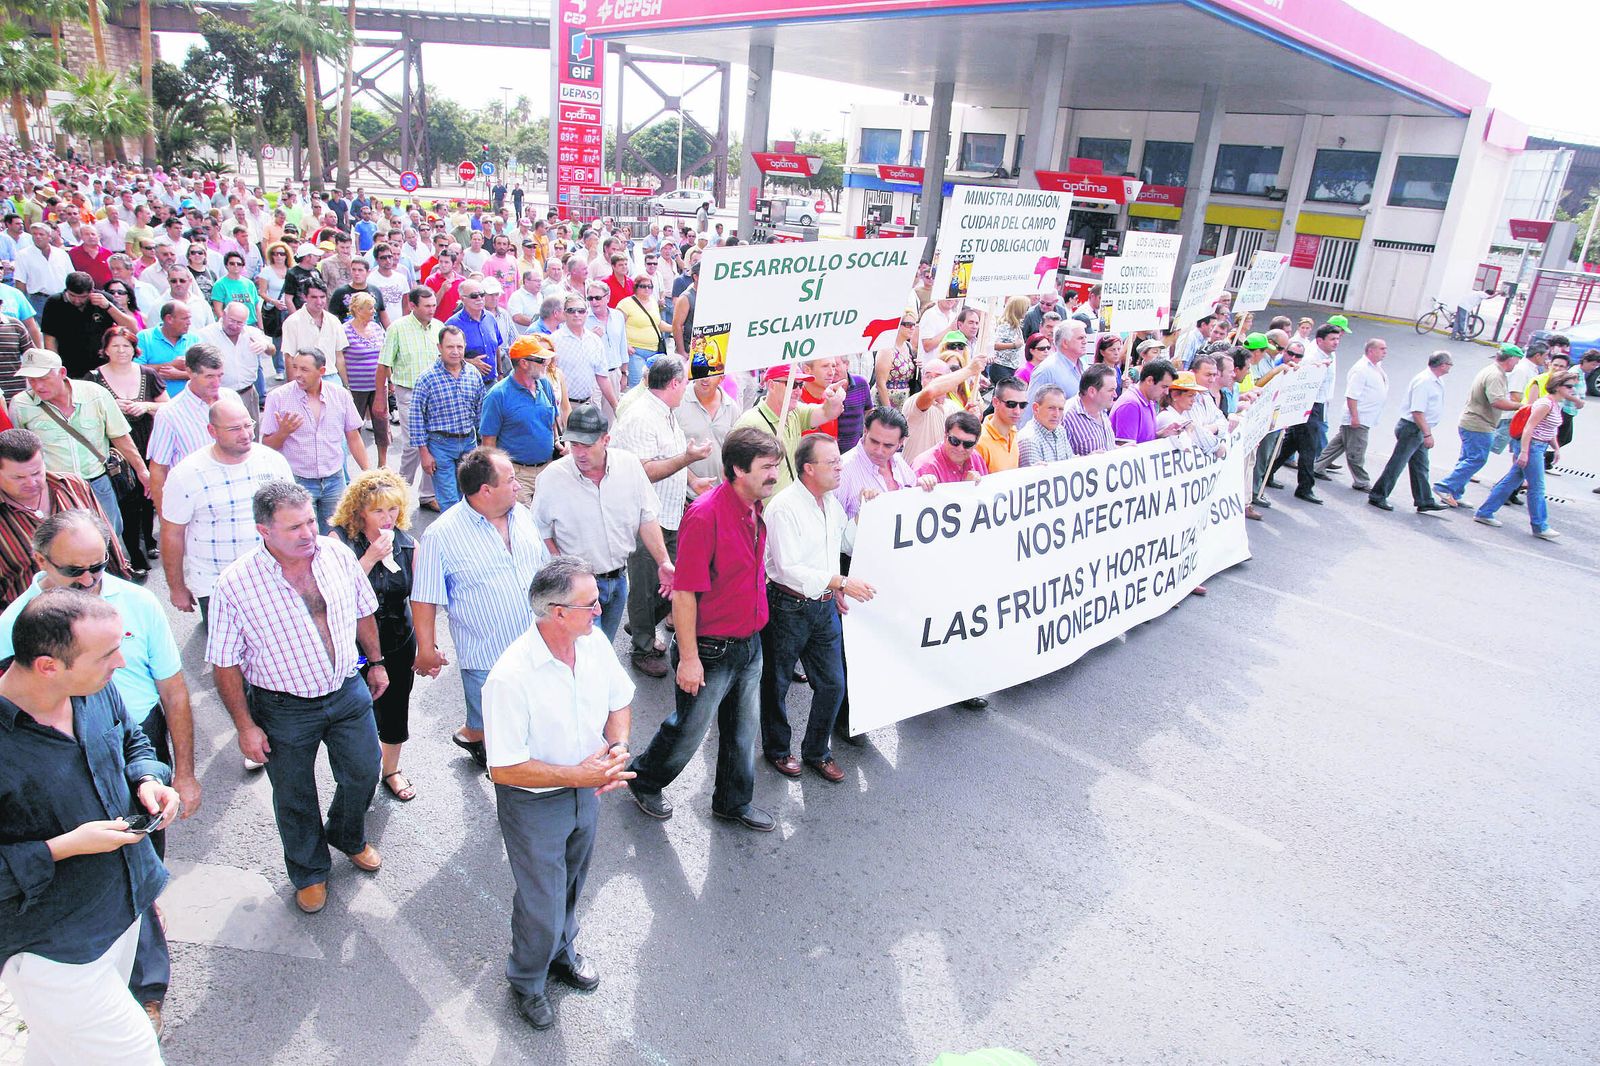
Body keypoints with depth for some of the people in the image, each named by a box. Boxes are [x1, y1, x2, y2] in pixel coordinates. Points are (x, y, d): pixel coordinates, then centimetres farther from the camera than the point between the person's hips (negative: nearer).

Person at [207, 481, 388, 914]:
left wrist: (376, 662, 14)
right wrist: (246, 726, -10)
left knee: (363, 773, 19)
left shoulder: (338, 554, -12)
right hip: (283, 709, -3)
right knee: (295, 797, 16)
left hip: (348, 692, 3)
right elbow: (225, 664, -13)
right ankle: (310, 871, 44)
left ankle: (348, 837, 52)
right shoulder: (235, 585, -23)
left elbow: (363, 612, 6)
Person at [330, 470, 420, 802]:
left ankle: (392, 769, 40)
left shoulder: (407, 543, -3)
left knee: (395, 708, 16)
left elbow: (417, 597, 3)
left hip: (400, 644, 4)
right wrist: (371, 557, -30)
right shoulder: (340, 541, -15)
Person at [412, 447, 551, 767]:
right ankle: (469, 736, 43)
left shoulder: (523, 515, 2)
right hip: (486, 659, -5)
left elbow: (545, 566, 15)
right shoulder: (441, 534, -16)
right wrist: (427, 650, -8)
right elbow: (424, 599, -11)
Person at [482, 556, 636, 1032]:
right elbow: (503, 769, -27)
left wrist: (618, 750, -16)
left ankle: (562, 952, 56)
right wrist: (579, 775, -28)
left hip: (586, 790, 6)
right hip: (534, 804, -6)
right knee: (541, 903, 11)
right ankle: (528, 980, 41)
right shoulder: (510, 677, -33)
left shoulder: (595, 643, -14)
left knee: (570, 885, 27)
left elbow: (619, 702, 3)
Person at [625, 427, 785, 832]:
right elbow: (684, 593, -23)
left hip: (749, 644, 8)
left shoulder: (754, 510, 2)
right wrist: (689, 658, -21)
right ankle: (644, 781, 38)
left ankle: (734, 802, 40)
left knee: (744, 730, 20)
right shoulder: (705, 515, -25)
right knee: (689, 728, 11)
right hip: (710, 650, -8)